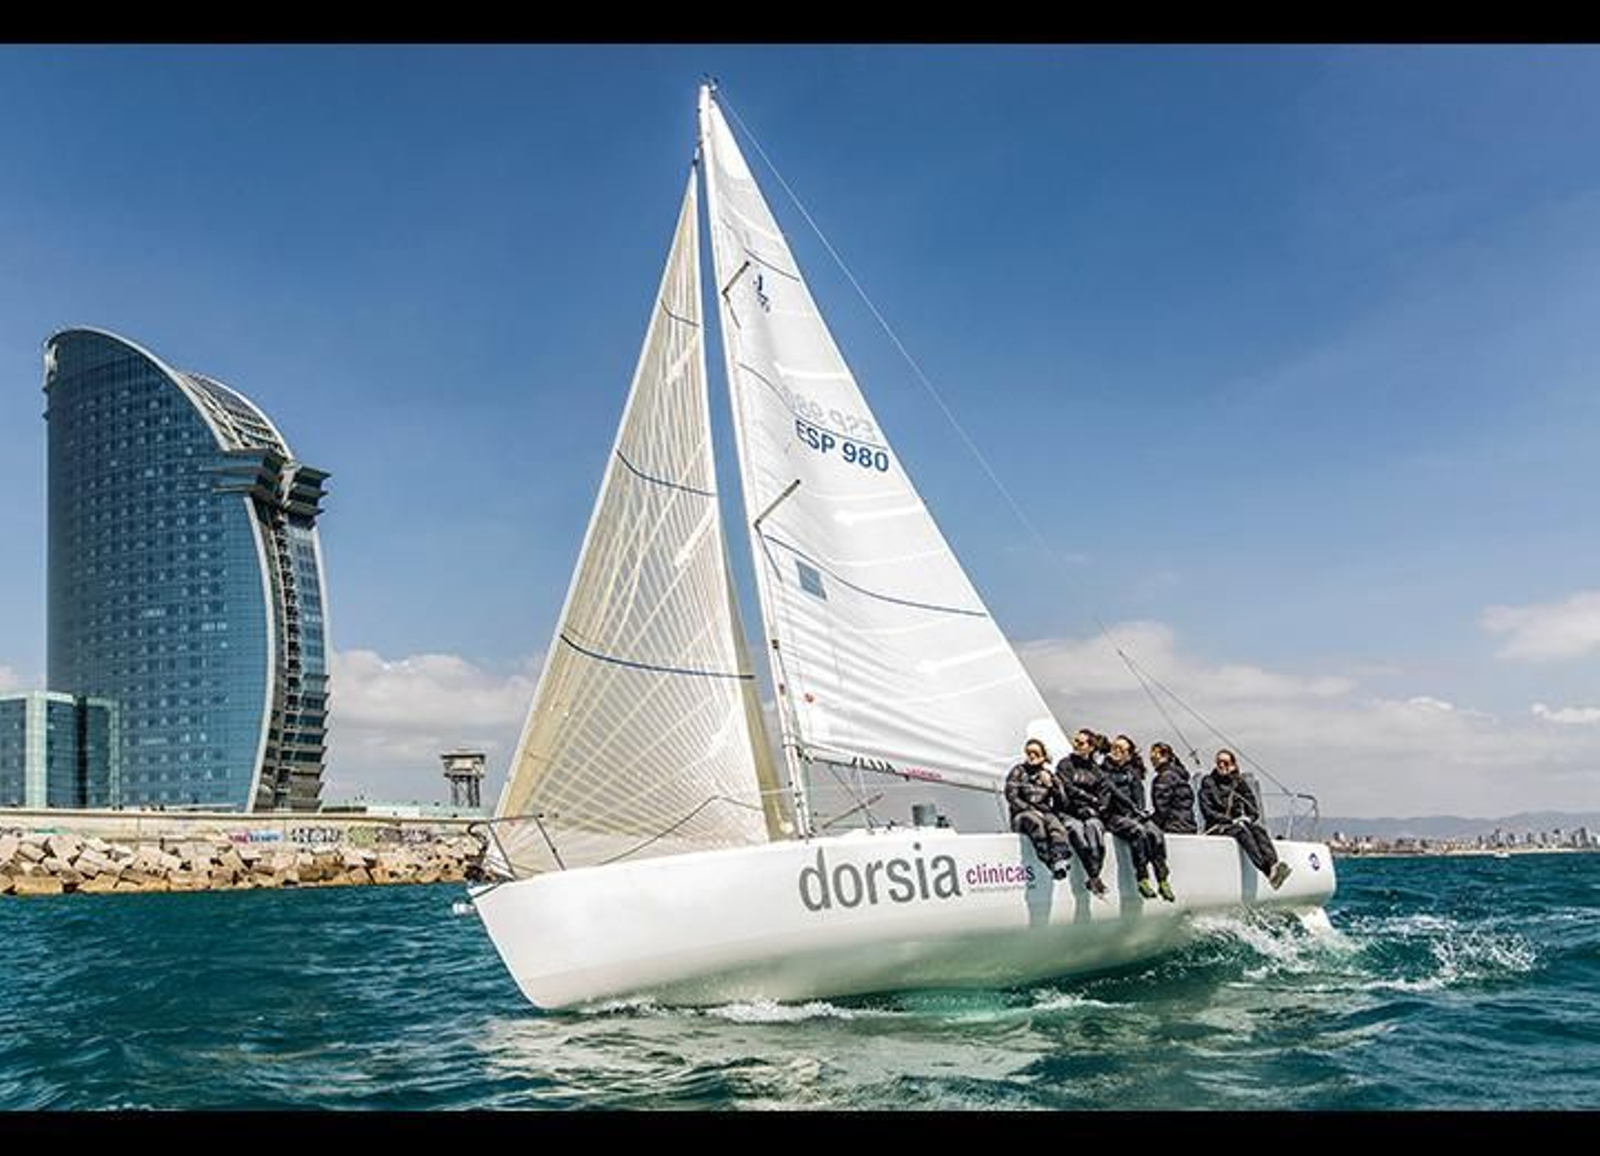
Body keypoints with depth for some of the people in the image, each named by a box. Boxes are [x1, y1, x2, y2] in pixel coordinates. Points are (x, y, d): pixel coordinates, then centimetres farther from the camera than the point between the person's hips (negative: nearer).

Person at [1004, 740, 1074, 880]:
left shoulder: (1047, 774, 19)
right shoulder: (1018, 772, 10)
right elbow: (1012, 797, 1)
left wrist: (1050, 785, -2)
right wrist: (1031, 810, -11)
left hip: (1044, 812, 3)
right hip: (1022, 815, -3)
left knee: (1056, 825, -33)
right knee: (1036, 822, -38)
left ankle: (1059, 860, -53)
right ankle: (1050, 863, -51)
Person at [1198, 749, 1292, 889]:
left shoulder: (1239, 782, 17)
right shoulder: (1208, 782, 6)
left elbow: (1254, 806, 14)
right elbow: (1207, 811, -4)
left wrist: (1248, 818, -8)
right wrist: (1230, 820, -13)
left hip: (1240, 823, 4)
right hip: (1218, 827, -4)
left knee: (1258, 829, -29)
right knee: (1241, 831, -34)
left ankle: (1273, 865, -53)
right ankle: (1268, 871, -55)